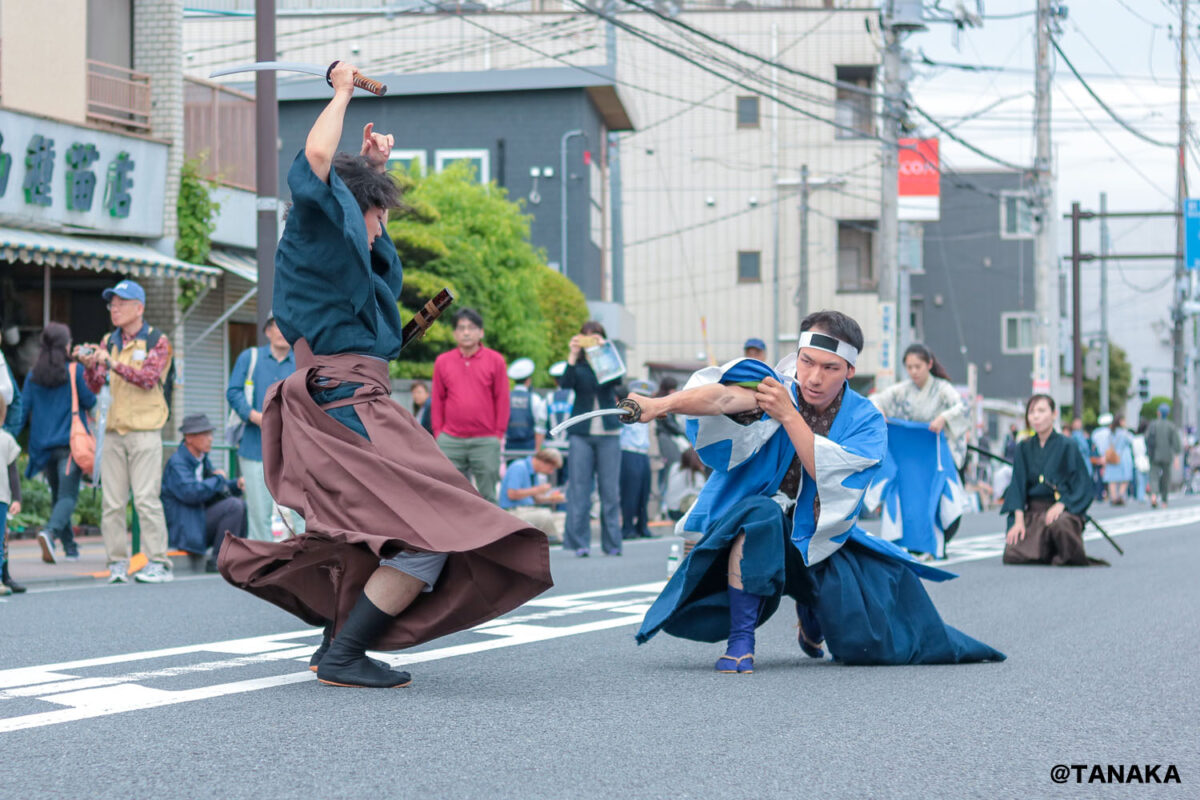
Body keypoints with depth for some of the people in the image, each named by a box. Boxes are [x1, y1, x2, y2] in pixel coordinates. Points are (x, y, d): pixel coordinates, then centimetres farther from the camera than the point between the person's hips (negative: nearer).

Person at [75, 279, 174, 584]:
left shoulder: (157, 342, 1)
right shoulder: (109, 342, 14)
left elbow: (148, 378, -15)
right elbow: (95, 386, 9)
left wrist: (113, 363, -24)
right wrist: (90, 365, -11)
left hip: (144, 430, -5)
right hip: (113, 431, 5)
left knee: (146, 499, -9)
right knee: (112, 502, 2)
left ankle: (158, 562, -5)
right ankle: (117, 563, 7)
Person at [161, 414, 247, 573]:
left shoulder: (202, 459, 12)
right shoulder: (177, 462, -16)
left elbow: (217, 489, 21)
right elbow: (190, 492, -31)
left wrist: (236, 485, -1)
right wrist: (218, 479, -16)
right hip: (183, 528, -9)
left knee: (240, 502, 4)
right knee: (233, 506, -20)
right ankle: (218, 561, -16)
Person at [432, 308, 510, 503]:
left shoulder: (495, 361, 3)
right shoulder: (442, 362, 8)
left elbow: (502, 399, 3)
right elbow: (438, 401, 11)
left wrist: (499, 434, -1)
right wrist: (438, 433, 5)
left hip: (486, 442, -2)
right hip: (450, 441, 2)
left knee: (487, 497, 2)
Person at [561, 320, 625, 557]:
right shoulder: (577, 366, 5)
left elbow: (617, 380, -14)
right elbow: (566, 384, -13)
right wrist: (573, 356, -24)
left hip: (608, 433, 1)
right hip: (581, 433, -1)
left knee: (610, 489, 1)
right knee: (579, 489, -5)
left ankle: (612, 544, 6)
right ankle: (579, 544, -3)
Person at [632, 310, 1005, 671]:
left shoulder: (865, 420, -7)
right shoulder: (773, 392, -14)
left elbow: (832, 478, -24)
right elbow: (723, 396, -35)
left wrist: (788, 415, -32)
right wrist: (658, 405, -55)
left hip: (822, 543, 3)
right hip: (756, 536, -3)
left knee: (873, 648, -3)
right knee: (761, 512, -37)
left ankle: (812, 611, 33)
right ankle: (740, 641, -26)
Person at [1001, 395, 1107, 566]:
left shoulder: (1066, 446, -2)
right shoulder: (1024, 448, 9)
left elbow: (1083, 488, -4)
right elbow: (1018, 486, 5)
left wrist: (1061, 505, -20)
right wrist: (1018, 520, -8)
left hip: (1064, 509, -4)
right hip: (1033, 511, 4)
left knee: (1059, 524, -41)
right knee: (1012, 556, -19)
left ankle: (1072, 558, -9)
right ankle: (1050, 555, 12)